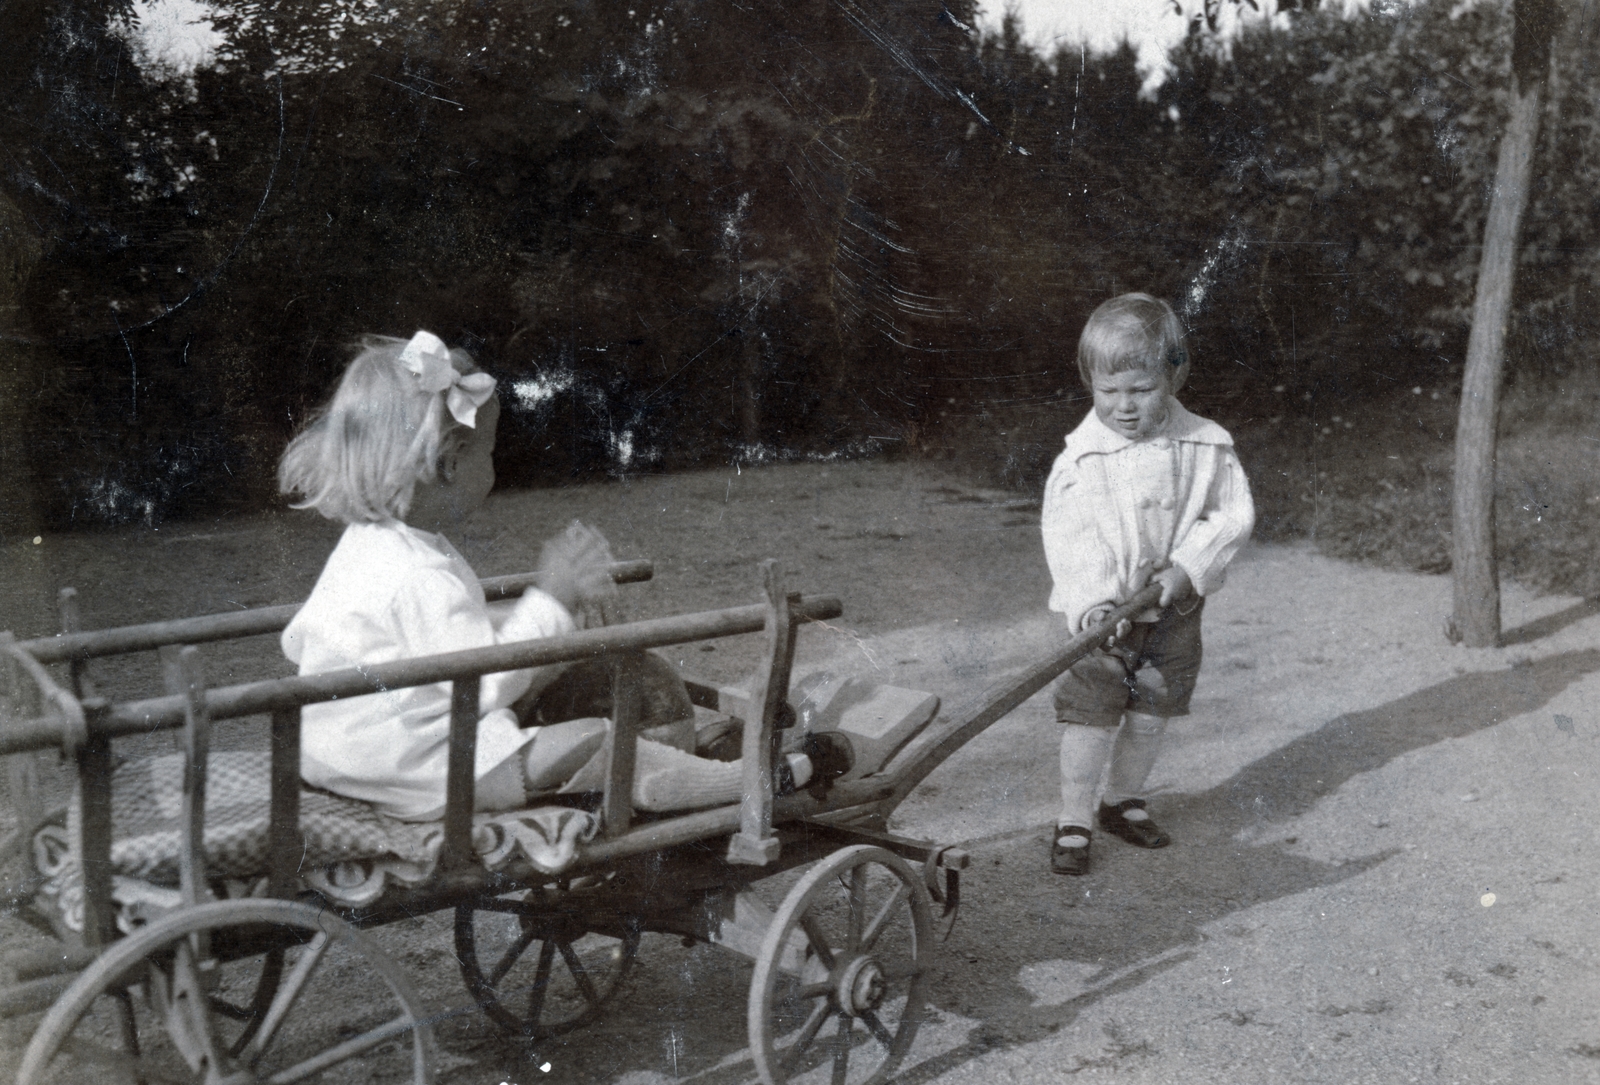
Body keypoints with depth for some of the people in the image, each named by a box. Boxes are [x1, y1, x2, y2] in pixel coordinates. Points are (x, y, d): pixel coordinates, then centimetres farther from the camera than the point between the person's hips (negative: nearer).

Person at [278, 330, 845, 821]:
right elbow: (484, 684, -32)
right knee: (601, 744, -10)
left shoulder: (367, 544, 5)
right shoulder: (424, 576, -30)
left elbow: (298, 640, 17)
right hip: (422, 772, -11)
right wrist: (552, 597, -25)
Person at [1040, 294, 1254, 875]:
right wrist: (1091, 603, -30)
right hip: (1104, 613, -2)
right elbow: (1067, 535, -17)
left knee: (1151, 713, 15)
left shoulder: (1206, 447, -6)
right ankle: (1073, 819, 14)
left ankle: (1123, 800, 35)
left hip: (1175, 609, 3)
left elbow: (1233, 514, -3)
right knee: (1090, 717, -1)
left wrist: (1188, 567, -17)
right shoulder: (1080, 458, -13)